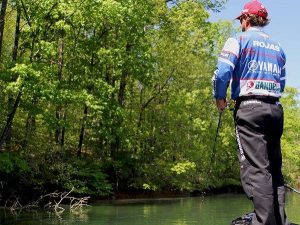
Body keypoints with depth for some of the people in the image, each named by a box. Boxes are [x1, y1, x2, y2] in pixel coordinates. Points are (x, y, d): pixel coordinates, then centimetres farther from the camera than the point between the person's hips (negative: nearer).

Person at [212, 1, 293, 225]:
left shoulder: (239, 40, 1)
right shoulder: (277, 47, 20)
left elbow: (222, 72, -11)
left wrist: (220, 98, 4)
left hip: (249, 107, -6)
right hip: (275, 108, 6)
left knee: (256, 169, -12)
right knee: (275, 169, 10)